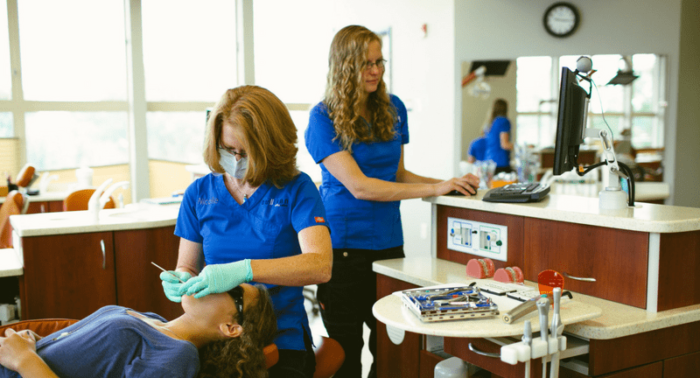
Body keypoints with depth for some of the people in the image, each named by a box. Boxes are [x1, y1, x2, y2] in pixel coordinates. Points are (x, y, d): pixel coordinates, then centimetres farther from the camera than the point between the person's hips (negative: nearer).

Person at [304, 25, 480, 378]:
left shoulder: (393, 108, 8)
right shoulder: (323, 117, -8)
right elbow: (358, 186, -17)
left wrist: (448, 183, 0)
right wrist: (433, 189, -21)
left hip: (389, 241, 5)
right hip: (344, 245, -4)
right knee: (346, 349, 6)